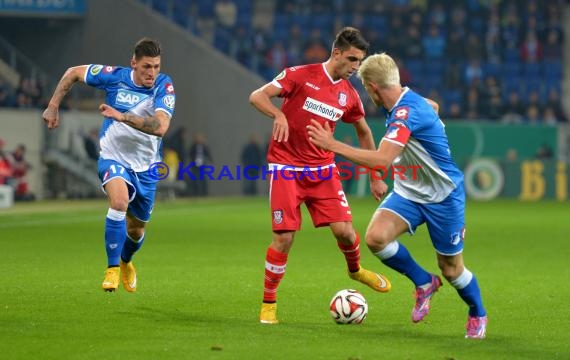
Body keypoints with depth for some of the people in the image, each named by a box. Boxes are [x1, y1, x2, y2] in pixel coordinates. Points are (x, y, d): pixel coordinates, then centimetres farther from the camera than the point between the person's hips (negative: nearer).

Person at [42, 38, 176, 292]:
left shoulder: (164, 86, -17)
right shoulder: (114, 76, -14)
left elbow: (160, 127, -32)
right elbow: (73, 73, 3)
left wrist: (122, 116, -42)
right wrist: (53, 106, 0)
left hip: (145, 165, 2)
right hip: (113, 157, -2)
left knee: (136, 229, 14)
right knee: (120, 200, -32)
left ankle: (126, 261, 50)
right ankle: (112, 269, -23)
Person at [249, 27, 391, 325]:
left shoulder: (349, 95, 6)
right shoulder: (300, 76, -8)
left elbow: (364, 133, 20)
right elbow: (257, 96, -11)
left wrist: (375, 177, 20)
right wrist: (279, 115, -32)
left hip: (322, 170, 4)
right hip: (286, 168, -4)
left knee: (343, 229, -8)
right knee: (284, 237, -10)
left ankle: (355, 270, 27)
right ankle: (268, 303, 7)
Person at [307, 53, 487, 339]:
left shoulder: (407, 112, -28)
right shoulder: (408, 99, -1)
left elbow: (382, 160, -38)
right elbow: (432, 106, 24)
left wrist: (333, 145, -34)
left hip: (442, 197, -8)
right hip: (409, 192, 8)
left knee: (451, 268, 4)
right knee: (375, 237, -18)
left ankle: (478, 315, 34)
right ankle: (424, 283, 6)